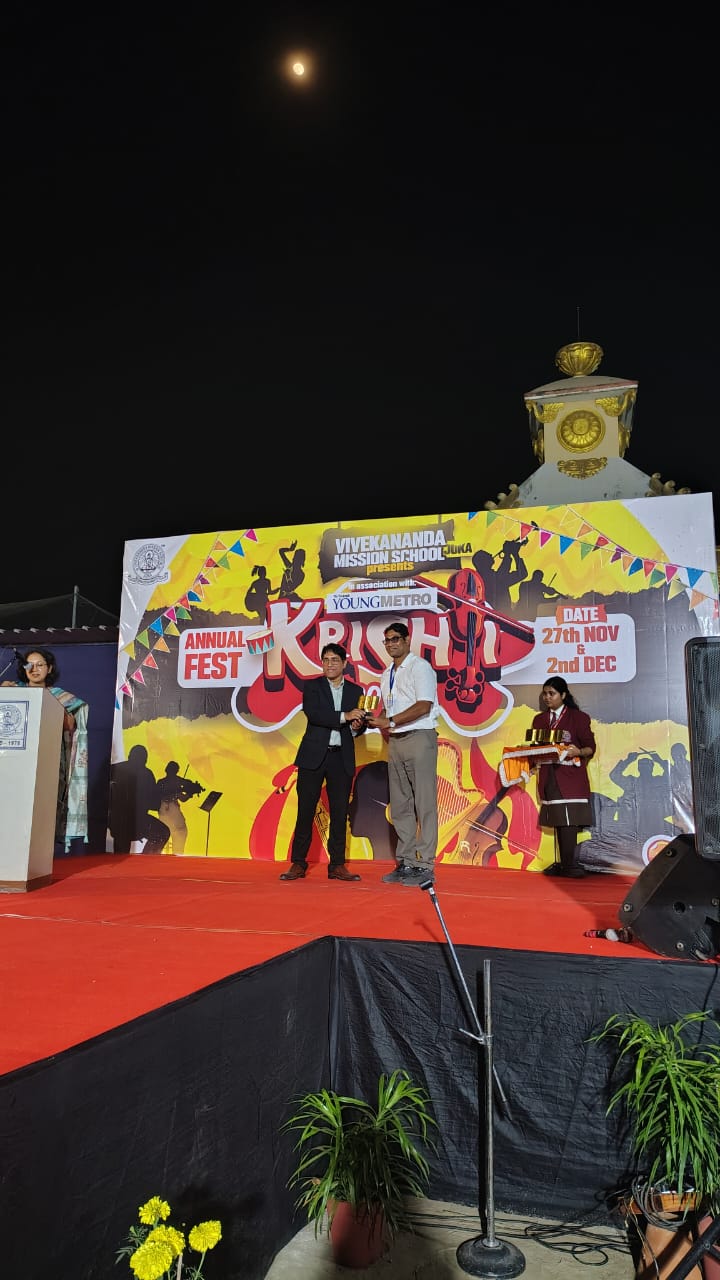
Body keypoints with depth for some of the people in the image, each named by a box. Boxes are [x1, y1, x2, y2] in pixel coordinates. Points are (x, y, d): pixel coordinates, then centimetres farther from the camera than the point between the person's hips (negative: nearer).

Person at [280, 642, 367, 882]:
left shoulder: (355, 691, 11)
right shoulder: (312, 686, 3)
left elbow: (358, 724, 12)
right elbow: (313, 714, -14)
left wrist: (357, 727, -11)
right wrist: (344, 717, -23)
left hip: (342, 758, 2)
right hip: (314, 755, -2)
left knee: (339, 812, 3)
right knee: (305, 810, 1)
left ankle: (337, 865, 11)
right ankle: (298, 863, 9)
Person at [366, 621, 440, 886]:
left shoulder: (419, 667, -6)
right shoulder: (387, 674, 17)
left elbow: (423, 706, -15)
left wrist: (389, 721, -16)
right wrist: (382, 724, 0)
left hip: (419, 738, -8)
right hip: (395, 741, 8)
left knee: (423, 804, -6)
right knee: (399, 805, 9)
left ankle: (424, 866, -3)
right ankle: (405, 863, 16)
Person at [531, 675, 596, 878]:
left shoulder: (578, 717, 2)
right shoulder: (539, 719, 17)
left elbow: (590, 748, -1)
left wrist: (578, 751, -20)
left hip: (571, 776, -5)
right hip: (549, 776, 5)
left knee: (569, 821, -9)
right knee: (557, 821, 5)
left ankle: (568, 864, -5)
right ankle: (564, 864, 10)